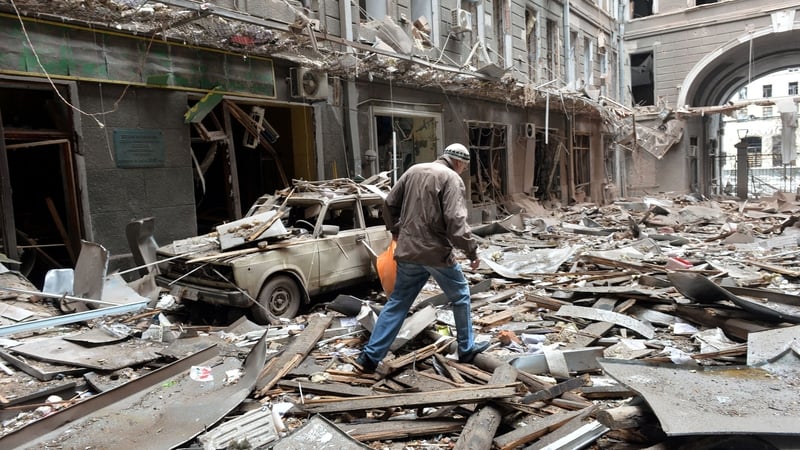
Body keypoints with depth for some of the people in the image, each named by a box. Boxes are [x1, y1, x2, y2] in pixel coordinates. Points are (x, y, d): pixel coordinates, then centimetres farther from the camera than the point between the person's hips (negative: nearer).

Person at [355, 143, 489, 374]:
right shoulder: (452, 179, -8)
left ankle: (371, 355, 11)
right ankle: (466, 349, 27)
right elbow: (455, 221, -19)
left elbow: (390, 203, 15)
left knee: (397, 302, 12)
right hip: (436, 251, -5)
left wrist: (395, 230, 29)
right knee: (460, 296, 16)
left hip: (408, 250, 6)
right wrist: (472, 250, -11)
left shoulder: (413, 170, 11)